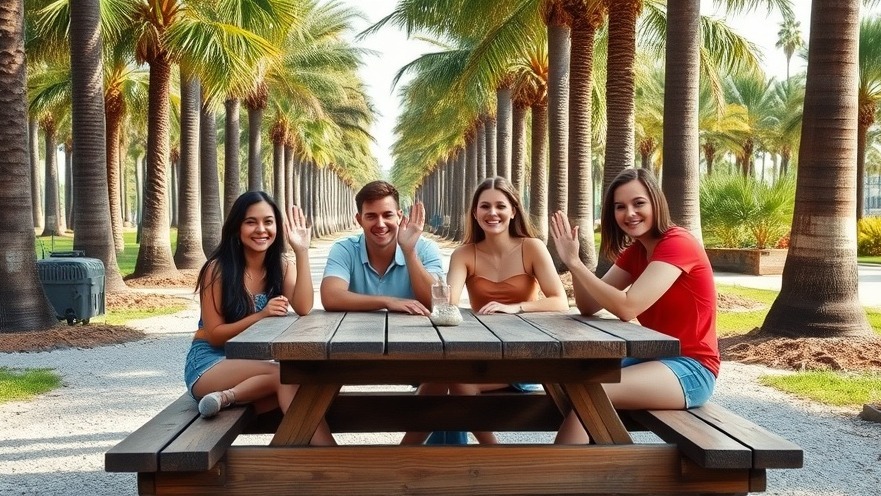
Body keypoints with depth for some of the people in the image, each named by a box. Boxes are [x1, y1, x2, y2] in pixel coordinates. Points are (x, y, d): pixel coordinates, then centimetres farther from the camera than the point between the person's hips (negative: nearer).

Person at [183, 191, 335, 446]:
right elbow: (214, 335, -11)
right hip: (209, 364, -5)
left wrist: (302, 252, -20)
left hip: (252, 362, 5)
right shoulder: (218, 268, -10)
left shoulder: (282, 266, 3)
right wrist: (261, 316, -25)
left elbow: (303, 308, -16)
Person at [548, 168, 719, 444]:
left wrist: (574, 262, -23)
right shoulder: (635, 251, 9)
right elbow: (589, 306, 3)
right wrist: (572, 262, -13)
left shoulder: (677, 244, -17)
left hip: (690, 369, -9)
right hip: (653, 358, 9)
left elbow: (627, 308, -27)